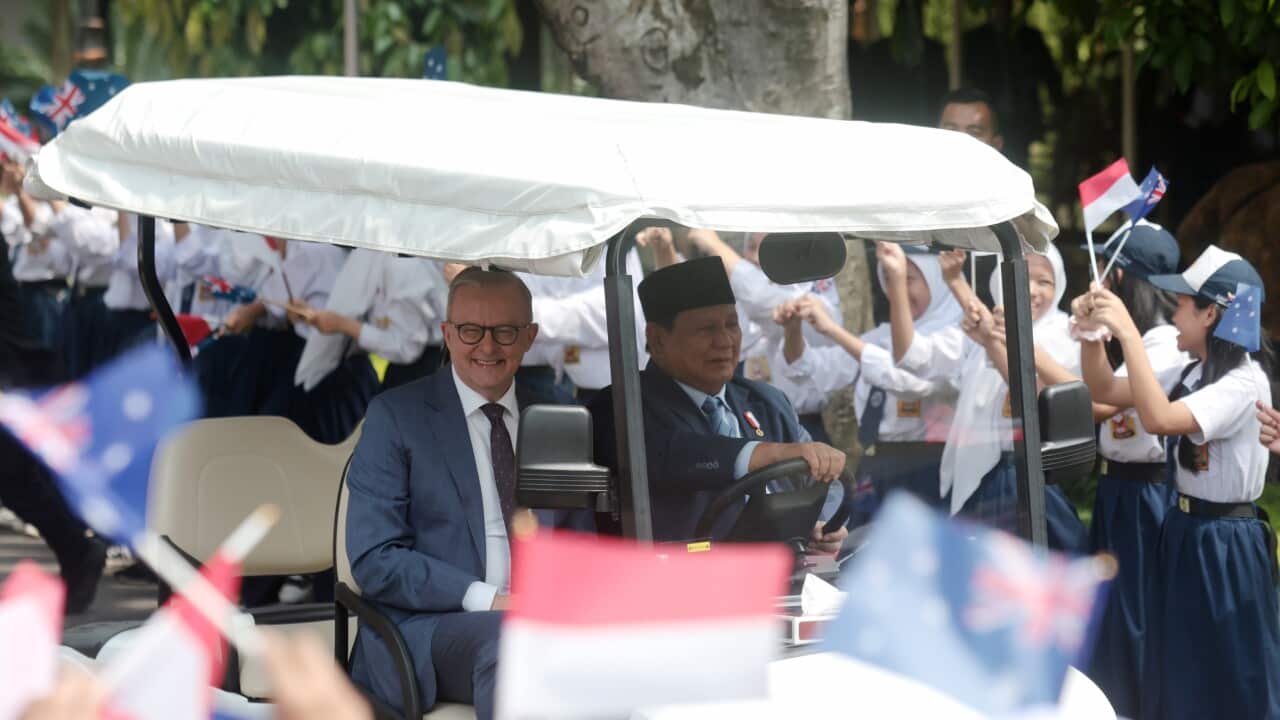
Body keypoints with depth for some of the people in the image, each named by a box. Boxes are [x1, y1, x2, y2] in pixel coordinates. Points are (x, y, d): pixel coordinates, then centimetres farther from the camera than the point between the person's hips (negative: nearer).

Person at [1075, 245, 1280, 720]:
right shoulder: (1194, 373, 8)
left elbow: (1158, 418, -35)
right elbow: (1105, 390, 12)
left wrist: (1128, 332, -32)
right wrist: (1091, 331, -5)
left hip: (1224, 544, -9)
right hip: (1184, 532, 9)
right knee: (1178, 677, 16)